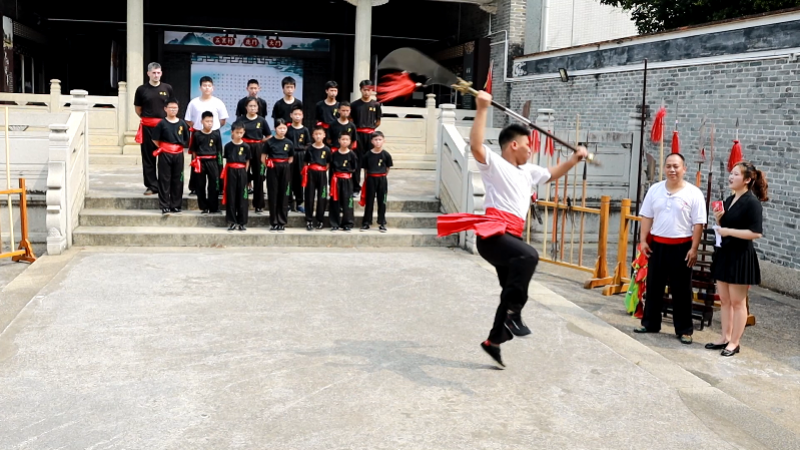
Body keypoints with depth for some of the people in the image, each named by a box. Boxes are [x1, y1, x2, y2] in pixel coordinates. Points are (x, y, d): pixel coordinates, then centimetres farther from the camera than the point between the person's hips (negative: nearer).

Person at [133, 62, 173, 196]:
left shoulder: (167, 88, 5)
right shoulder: (142, 89, 3)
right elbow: (137, 109, 12)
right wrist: (146, 117, 7)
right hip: (147, 127, 0)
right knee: (148, 158, 2)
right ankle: (151, 185, 8)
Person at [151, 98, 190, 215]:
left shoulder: (182, 124, 5)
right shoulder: (162, 123, -3)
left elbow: (186, 140, 13)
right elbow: (155, 139, 0)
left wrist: (180, 147, 4)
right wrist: (162, 148, 0)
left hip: (178, 154, 3)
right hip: (165, 155, -3)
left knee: (177, 181, 6)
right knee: (164, 180, 0)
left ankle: (176, 205, 15)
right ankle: (165, 206, 5)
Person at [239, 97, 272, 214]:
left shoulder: (262, 120, 3)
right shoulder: (240, 120, 0)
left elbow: (269, 136, 7)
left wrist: (259, 141, -2)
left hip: (258, 149, 1)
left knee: (258, 176, 3)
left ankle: (258, 204, 9)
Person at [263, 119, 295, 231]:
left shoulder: (289, 143, 5)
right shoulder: (270, 142, -1)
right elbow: (263, 158, 2)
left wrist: (284, 166, 2)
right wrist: (269, 165, -4)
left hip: (285, 170, 2)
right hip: (272, 170, -2)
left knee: (283, 195, 3)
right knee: (273, 195, 1)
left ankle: (282, 222, 10)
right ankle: (274, 222, 7)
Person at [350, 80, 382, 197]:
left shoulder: (376, 105, 7)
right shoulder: (355, 104, 4)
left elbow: (378, 122, 14)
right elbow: (350, 121, 8)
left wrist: (371, 128, 2)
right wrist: (353, 133, -2)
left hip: (371, 135, 1)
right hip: (358, 135, -1)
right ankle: (355, 187, 6)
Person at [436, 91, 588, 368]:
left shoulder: (527, 171, 23)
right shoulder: (494, 164, -3)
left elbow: (552, 174, 40)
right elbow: (475, 144, -21)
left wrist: (574, 159, 33)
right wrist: (482, 109, -25)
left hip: (511, 238, 9)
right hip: (493, 234, -9)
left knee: (511, 293, 12)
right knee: (528, 256, -37)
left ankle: (493, 341, 26)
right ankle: (513, 313, -31)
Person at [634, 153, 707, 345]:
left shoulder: (693, 193, -6)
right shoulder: (655, 190, 4)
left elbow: (698, 223, -7)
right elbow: (647, 217, 9)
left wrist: (694, 249, -11)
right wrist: (644, 240, 2)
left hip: (681, 246, -3)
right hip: (657, 244, 4)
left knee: (681, 290, 3)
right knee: (653, 286, 11)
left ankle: (684, 330, 12)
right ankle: (650, 323, 24)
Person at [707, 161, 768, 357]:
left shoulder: (751, 202, -14)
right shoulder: (729, 200, 11)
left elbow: (756, 233, -20)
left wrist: (729, 231, -20)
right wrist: (719, 219, -2)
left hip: (740, 256, -8)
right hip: (724, 253, 8)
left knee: (737, 302, 2)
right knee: (724, 300, 14)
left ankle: (734, 342, 10)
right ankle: (725, 337, 24)